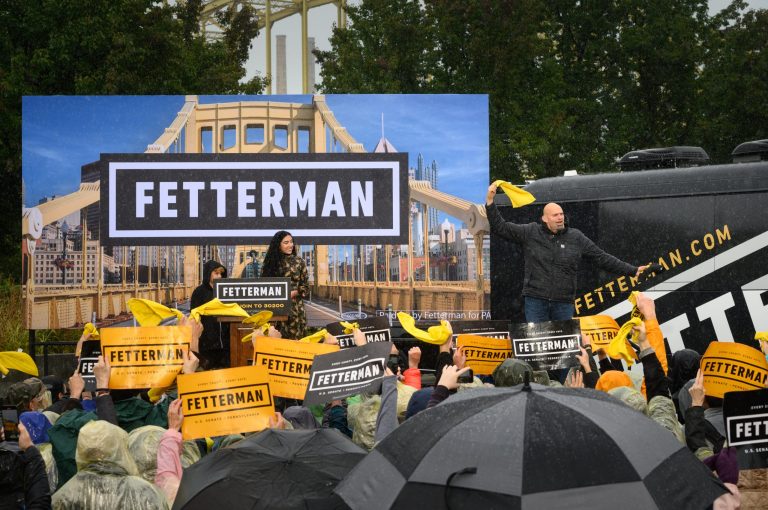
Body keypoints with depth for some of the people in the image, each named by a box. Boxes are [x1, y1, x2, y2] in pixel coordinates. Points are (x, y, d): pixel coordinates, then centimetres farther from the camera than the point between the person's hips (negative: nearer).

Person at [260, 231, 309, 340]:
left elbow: (305, 287, 5)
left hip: (294, 309, -1)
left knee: (295, 339, -4)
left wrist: (292, 293, -11)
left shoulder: (298, 262, 6)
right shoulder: (271, 262, 8)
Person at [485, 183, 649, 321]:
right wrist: (490, 201, -5)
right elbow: (500, 227, 3)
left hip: (564, 302, 2)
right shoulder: (530, 233, 3)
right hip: (536, 300, -2)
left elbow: (602, 258, 9)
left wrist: (633, 271, 5)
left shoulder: (576, 238, 7)